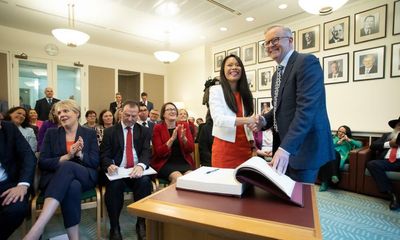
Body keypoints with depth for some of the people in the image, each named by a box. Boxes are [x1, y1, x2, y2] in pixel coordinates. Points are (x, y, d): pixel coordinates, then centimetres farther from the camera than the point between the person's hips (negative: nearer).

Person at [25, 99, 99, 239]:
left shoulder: (90, 133, 10)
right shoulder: (51, 133, 13)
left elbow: (95, 162, 3)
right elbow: (42, 163, 3)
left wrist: (80, 154, -17)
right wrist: (67, 156, -14)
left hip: (85, 178, 0)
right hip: (55, 178, 1)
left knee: (67, 166, -35)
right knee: (72, 186, -36)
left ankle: (37, 228, -38)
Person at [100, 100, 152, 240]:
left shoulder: (144, 131, 10)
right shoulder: (110, 131, 9)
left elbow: (147, 152, -3)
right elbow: (104, 155, 3)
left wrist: (141, 165, -27)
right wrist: (109, 165, -22)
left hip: (137, 170, 0)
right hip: (117, 171, 0)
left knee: (145, 181, -31)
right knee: (114, 185, -32)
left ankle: (141, 224, -10)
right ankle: (115, 228, -10)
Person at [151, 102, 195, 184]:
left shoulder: (184, 125, 8)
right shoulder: (158, 128, 0)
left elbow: (191, 149, 4)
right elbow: (159, 152, -8)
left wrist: (184, 138, -17)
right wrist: (172, 138, -21)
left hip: (184, 162, 3)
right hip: (166, 163, -2)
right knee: (178, 178, -28)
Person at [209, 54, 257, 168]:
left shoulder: (245, 92, 13)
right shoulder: (216, 90, -3)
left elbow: (249, 121, 13)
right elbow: (218, 119, -17)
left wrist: (253, 145, 5)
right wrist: (246, 120, -28)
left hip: (245, 148, 5)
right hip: (224, 148, -4)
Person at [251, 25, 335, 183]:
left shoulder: (307, 62, -12)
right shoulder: (277, 74, 16)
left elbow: (307, 108, -25)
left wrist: (285, 148, -31)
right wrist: (264, 120, 0)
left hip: (303, 148, -8)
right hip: (283, 146, 9)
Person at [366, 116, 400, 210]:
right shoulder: (387, 135, 27)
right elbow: (372, 146, 15)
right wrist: (388, 144, 1)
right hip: (387, 161, 2)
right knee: (371, 164, -30)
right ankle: (391, 194, -27)